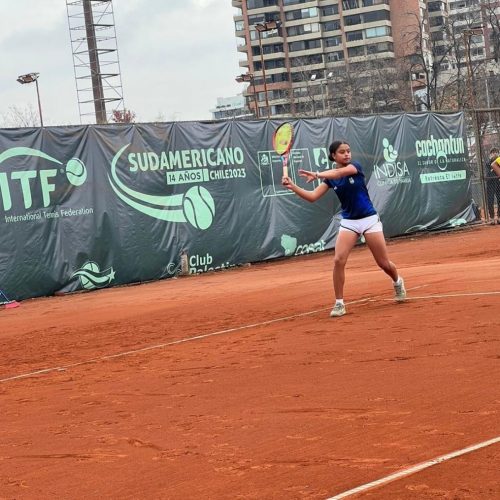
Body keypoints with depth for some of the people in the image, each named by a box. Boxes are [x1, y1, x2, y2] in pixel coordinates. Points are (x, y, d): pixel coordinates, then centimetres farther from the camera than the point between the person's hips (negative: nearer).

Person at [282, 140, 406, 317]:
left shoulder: (355, 166, -10)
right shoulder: (330, 178, 1)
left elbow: (340, 172, -32)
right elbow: (312, 197, -6)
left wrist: (317, 175, -47)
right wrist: (292, 186, -21)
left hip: (369, 219, -2)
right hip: (349, 222, 2)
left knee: (384, 263, 5)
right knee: (338, 260, -17)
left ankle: (398, 282, 39)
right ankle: (339, 303, -6)